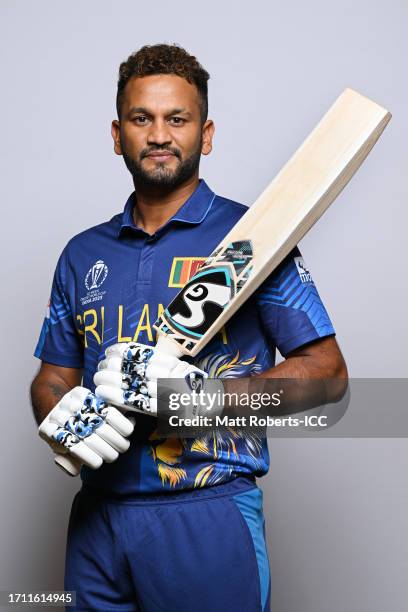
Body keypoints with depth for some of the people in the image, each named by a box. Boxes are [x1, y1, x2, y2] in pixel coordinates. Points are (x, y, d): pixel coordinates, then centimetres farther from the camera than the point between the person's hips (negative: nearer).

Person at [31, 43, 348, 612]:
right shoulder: (83, 254, 10)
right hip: (97, 517, 4)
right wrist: (63, 419, -9)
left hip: (208, 518, -4)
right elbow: (52, 378, 14)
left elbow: (326, 370, -7)